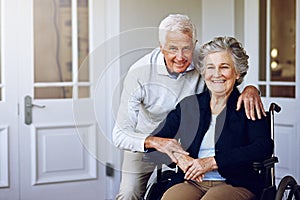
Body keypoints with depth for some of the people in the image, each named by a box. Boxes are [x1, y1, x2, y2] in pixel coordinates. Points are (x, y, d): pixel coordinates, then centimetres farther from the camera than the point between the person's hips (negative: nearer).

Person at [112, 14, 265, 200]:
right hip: (145, 142, -1)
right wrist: (155, 142, -49)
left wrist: (250, 89, -32)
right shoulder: (140, 73, -27)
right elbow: (120, 135, -29)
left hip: (186, 145, 1)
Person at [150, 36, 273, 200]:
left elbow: (264, 147, -9)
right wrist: (178, 157, -11)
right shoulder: (187, 105, 17)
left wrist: (212, 162, -14)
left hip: (234, 184, -2)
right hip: (191, 183, 3)